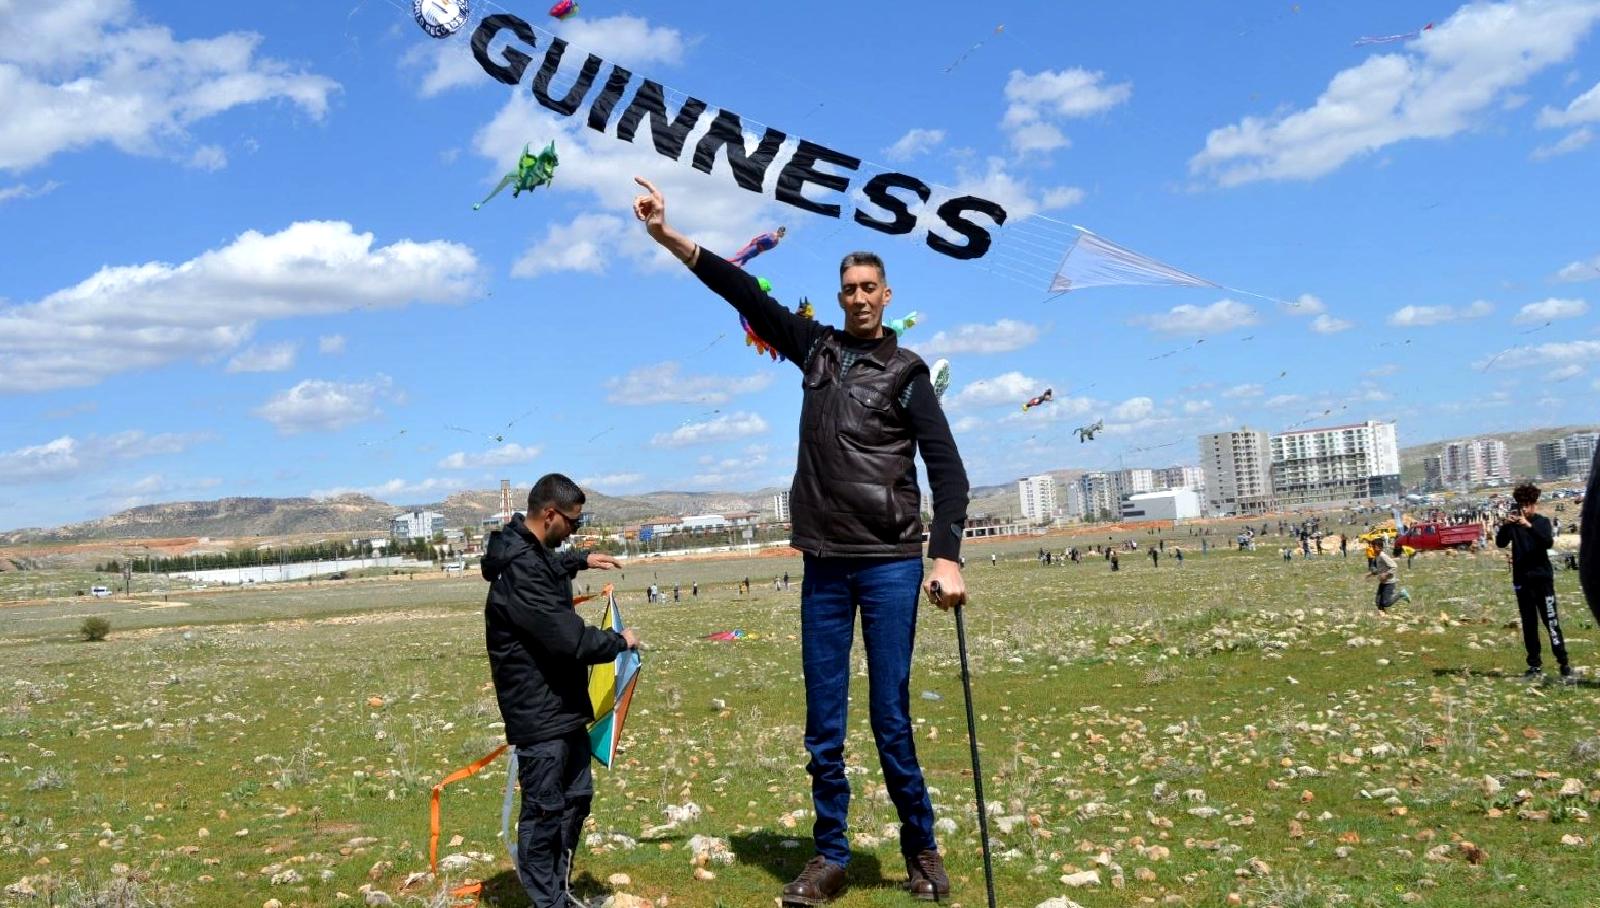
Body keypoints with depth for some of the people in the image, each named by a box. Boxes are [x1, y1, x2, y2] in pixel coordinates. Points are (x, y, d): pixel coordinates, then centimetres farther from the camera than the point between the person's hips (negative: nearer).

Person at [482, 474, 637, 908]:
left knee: (576, 797, 19)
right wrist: (620, 641, -13)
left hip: (565, 705, 11)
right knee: (544, 811, -1)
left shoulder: (533, 551, 8)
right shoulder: (520, 570, -25)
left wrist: (581, 559, 26)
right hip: (539, 712, -11)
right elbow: (569, 639, -28)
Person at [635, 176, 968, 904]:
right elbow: (743, 292, 10)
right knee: (824, 725, 7)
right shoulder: (817, 348, 11)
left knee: (890, 720, -1)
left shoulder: (905, 372, 1)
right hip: (824, 565, 4)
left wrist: (946, 558, -16)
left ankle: (921, 850, 17)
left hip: (891, 564, -4)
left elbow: (947, 469, -4)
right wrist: (667, 235, 5)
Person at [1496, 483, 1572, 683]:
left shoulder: (1542, 521, -1)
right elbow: (1500, 543, -7)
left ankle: (1564, 664, -3)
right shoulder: (1514, 523, 5)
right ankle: (1535, 665, 12)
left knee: (1551, 621, -6)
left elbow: (1549, 542, -19)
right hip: (1522, 580, 3)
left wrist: (1529, 526, -33)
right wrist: (1504, 525, -25)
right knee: (1529, 624, 6)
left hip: (1542, 578, -3)